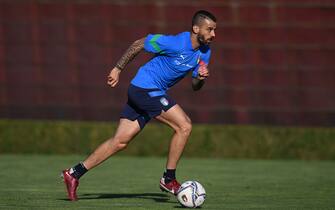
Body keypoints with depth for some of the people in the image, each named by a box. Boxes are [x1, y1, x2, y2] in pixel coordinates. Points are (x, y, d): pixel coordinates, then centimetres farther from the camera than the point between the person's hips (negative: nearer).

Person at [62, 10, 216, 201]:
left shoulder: (204, 52, 4)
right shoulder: (176, 43, -20)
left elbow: (195, 87, 11)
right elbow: (139, 44, -8)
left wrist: (201, 78, -13)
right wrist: (118, 69, -3)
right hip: (145, 88, -8)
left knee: (120, 142, 6)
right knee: (184, 126, -15)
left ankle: (74, 174, 10)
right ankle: (168, 179, -6)